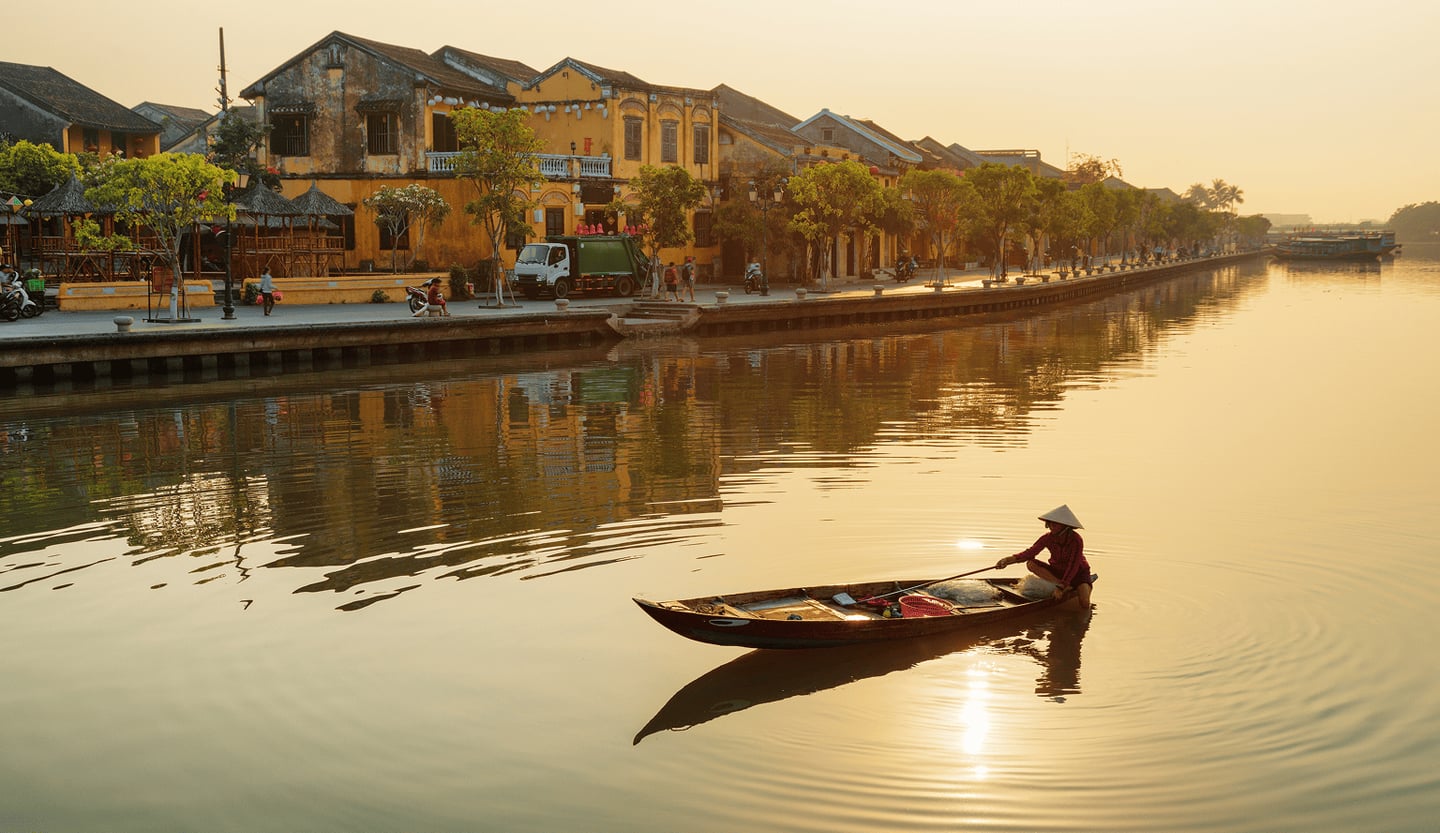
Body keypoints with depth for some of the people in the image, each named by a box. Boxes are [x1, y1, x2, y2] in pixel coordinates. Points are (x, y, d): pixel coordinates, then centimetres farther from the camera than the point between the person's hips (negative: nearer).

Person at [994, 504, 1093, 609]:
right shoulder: (1048, 537, -14)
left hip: (1078, 573, -5)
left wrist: (1061, 587, -32)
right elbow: (1031, 552, -18)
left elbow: (1073, 566, -27)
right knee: (1030, 564, -23)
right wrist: (1009, 559, -34)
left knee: (1084, 605, -32)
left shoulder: (1076, 540, -25)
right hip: (1058, 572, 5)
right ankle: (1068, 588, -24)